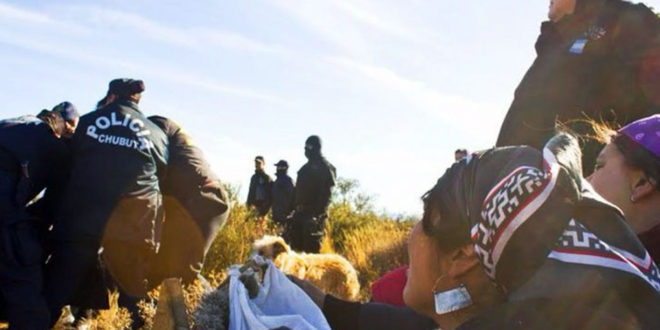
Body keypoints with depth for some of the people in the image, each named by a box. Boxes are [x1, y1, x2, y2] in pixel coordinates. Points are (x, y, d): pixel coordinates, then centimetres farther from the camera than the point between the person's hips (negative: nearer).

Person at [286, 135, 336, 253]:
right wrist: (295, 207, 15)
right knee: (295, 244, 9)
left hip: (314, 213, -9)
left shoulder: (325, 167, -7)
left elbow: (326, 193, -15)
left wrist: (318, 213, -22)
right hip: (300, 212, 9)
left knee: (312, 247, -8)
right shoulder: (306, 167, 20)